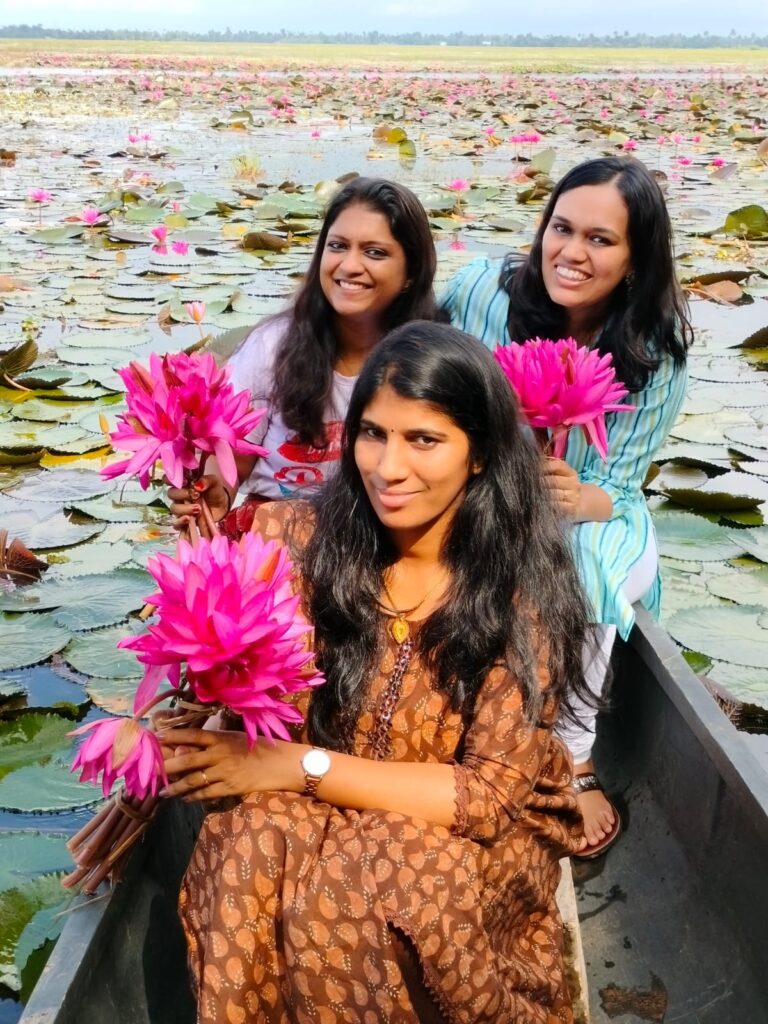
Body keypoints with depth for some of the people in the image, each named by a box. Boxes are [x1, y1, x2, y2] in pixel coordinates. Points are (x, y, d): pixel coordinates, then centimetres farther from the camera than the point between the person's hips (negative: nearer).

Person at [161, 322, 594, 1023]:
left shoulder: (523, 585, -16)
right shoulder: (301, 538, -10)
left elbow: (492, 794, -17)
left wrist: (296, 765, -23)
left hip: (478, 840, -1)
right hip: (317, 818, 2)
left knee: (375, 883, -33)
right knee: (251, 850, -30)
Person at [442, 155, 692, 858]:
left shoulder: (657, 352, -15)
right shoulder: (482, 288, -16)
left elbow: (614, 489, -13)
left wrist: (582, 499, -36)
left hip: (591, 516, 0)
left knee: (583, 562, -33)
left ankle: (572, 758, -12)